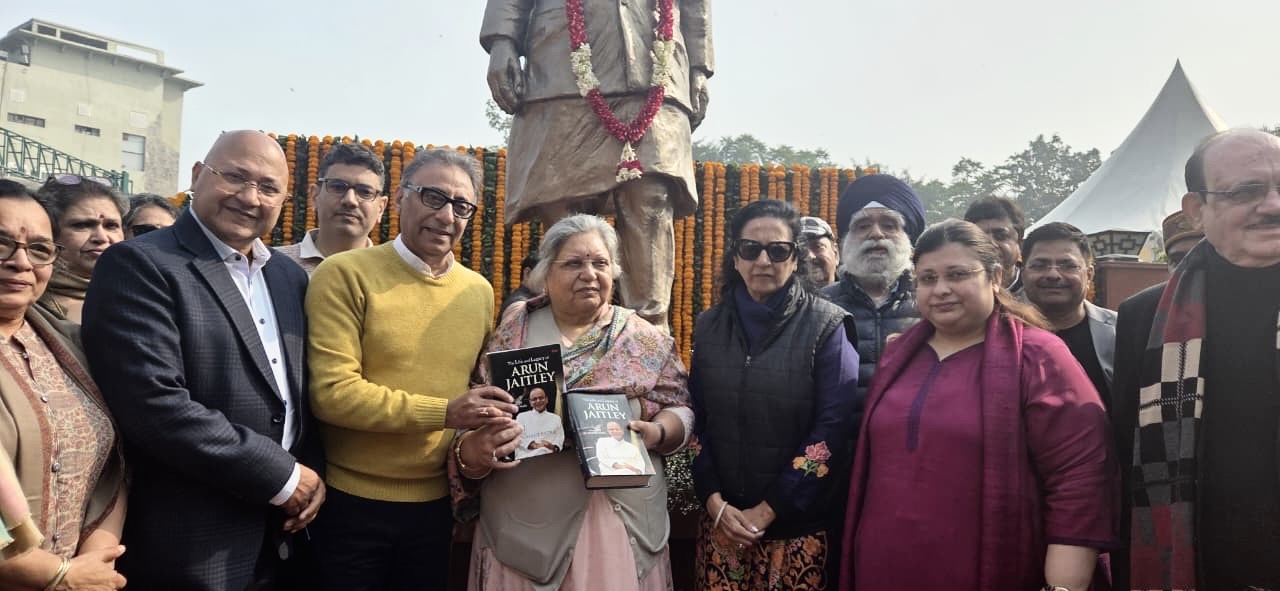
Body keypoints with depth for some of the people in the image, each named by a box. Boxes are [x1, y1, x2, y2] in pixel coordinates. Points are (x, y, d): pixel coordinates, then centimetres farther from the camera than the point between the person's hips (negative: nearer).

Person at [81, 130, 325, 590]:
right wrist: (282, 477, -18)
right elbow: (155, 405, -23)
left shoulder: (290, 276, 9)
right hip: (191, 549, -6)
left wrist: (313, 470, -3)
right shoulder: (139, 265, -13)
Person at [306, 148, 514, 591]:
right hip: (351, 503, -4)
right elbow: (331, 392, -18)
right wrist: (443, 413, -23)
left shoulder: (479, 291, 4)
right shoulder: (345, 274, -12)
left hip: (434, 504, 5)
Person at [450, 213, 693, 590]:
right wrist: (472, 450, -20)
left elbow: (681, 409, 7)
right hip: (524, 530, 0)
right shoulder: (514, 332, 3)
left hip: (623, 527, 0)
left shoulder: (648, 342, 4)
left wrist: (657, 432, -14)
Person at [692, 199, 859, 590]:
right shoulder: (709, 326, 4)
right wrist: (714, 501, -7)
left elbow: (832, 428, -12)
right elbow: (695, 421, 5)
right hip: (721, 520, 3)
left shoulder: (826, 326, -7)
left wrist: (767, 510, -13)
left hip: (799, 525, -3)